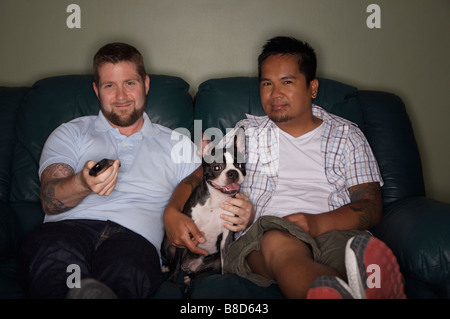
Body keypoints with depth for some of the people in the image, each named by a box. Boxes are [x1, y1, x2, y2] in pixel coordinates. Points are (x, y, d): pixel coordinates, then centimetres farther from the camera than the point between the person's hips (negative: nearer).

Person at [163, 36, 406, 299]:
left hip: (334, 230, 1)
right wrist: (172, 212, -9)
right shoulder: (247, 133, 22)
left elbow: (372, 206, 7)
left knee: (359, 247, -37)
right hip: (262, 234, 0)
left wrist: (317, 223, -14)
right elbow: (200, 176, 15)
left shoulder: (347, 135, 18)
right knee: (279, 241, -39)